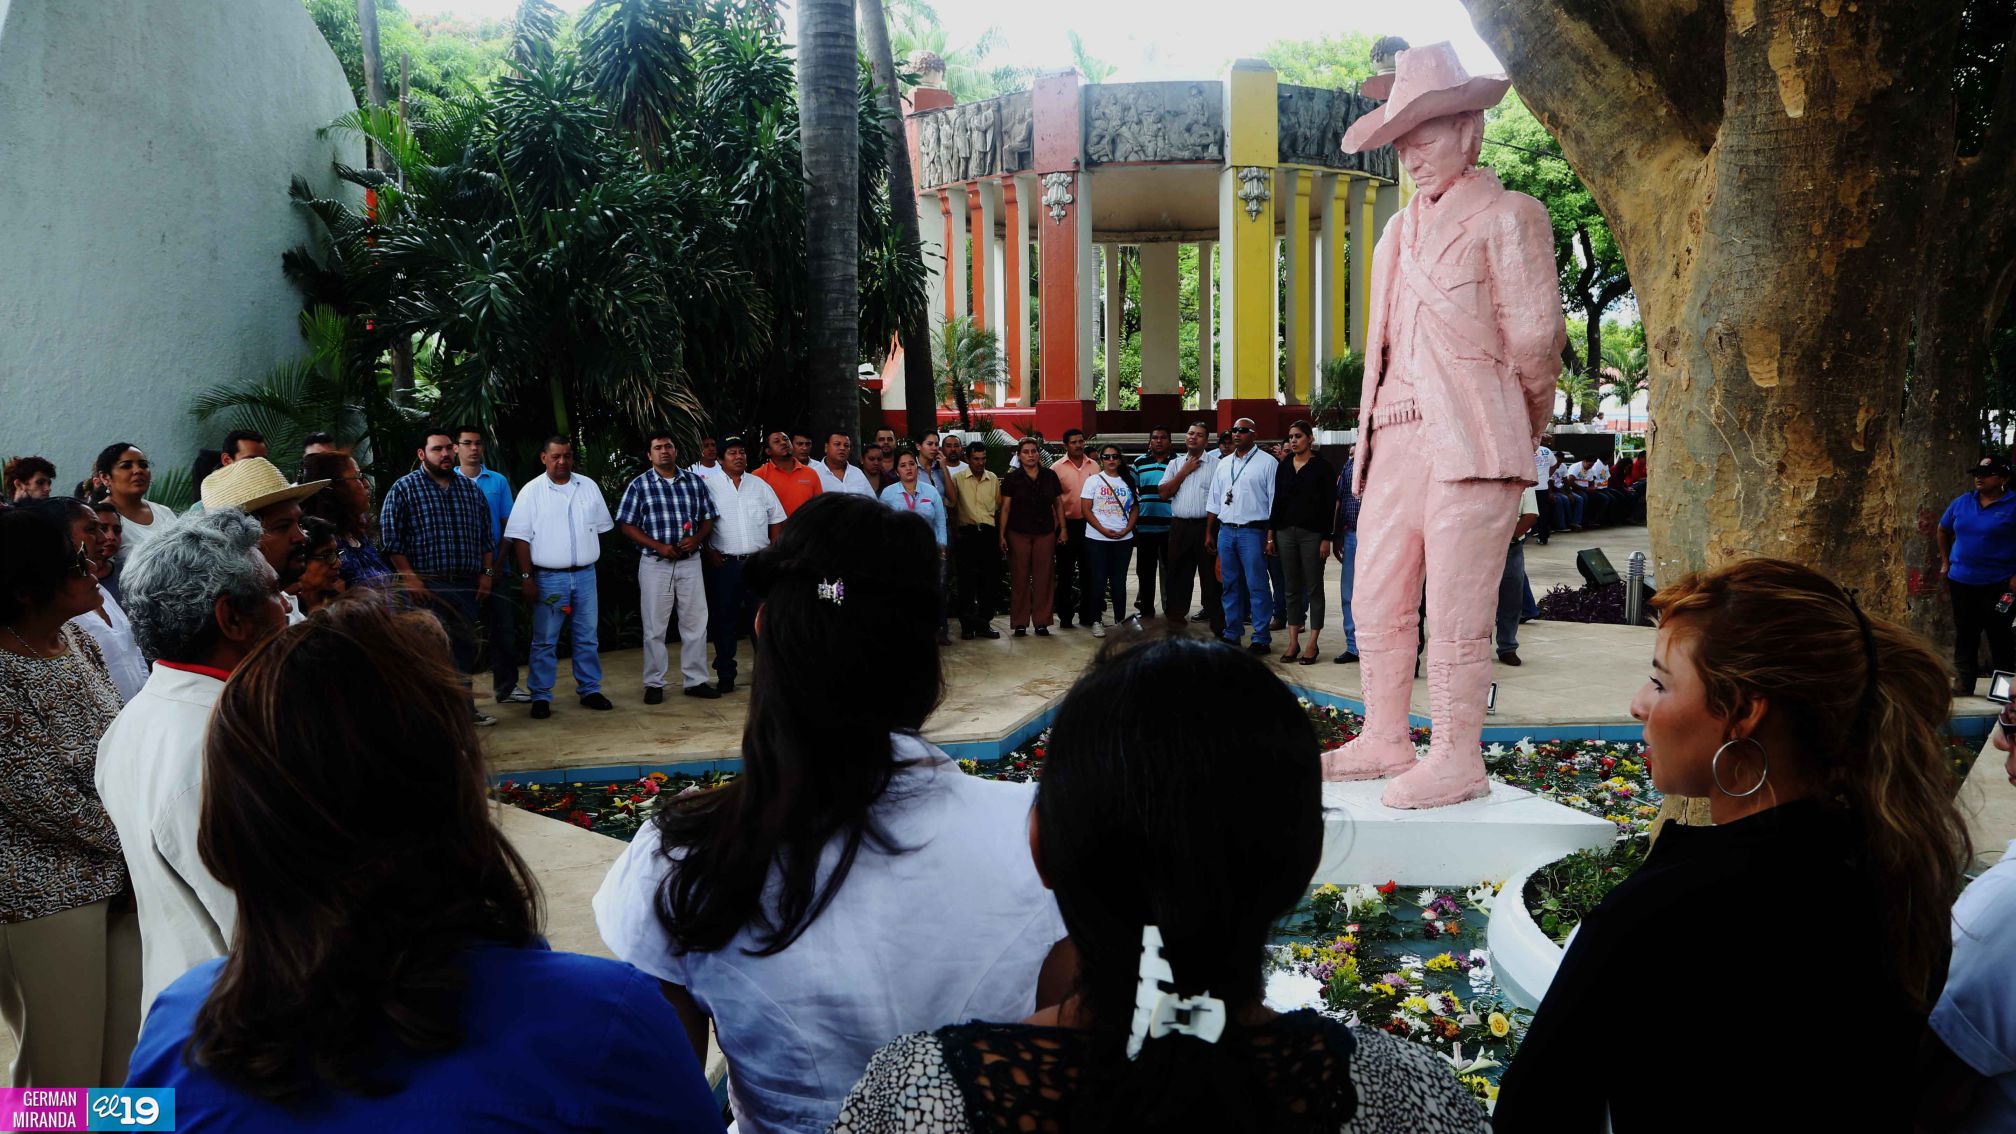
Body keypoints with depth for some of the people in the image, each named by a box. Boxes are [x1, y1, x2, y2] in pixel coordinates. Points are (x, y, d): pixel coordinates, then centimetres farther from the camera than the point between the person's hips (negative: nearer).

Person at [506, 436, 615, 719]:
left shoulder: (589, 487, 7)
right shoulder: (532, 491, -3)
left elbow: (600, 527, 16)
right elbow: (520, 538, -5)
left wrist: (590, 555, 9)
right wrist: (527, 577, -10)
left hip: (585, 575, 3)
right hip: (549, 577, -3)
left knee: (587, 637, 10)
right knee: (545, 640, 1)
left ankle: (590, 690, 20)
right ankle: (541, 696, 9)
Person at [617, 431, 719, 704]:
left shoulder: (695, 482, 7)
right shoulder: (639, 485, 0)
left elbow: (708, 518, 10)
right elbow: (627, 525, -2)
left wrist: (696, 539, -10)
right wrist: (658, 546, -13)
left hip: (690, 561, 2)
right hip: (655, 563, -2)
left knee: (696, 623, 5)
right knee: (654, 626, 4)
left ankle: (695, 680, 15)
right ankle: (654, 684, 13)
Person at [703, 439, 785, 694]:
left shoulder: (760, 485, 10)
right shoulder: (710, 487, 1)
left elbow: (776, 519, 13)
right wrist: (709, 552, -7)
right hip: (725, 564, -2)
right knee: (724, 620, 4)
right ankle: (725, 676, 12)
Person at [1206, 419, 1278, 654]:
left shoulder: (1266, 462, -2)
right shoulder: (1223, 464, 16)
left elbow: (1274, 502, -6)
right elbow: (1213, 501, 20)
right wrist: (1209, 533, 15)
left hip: (1252, 531, -6)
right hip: (1225, 530, 6)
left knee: (1256, 586, -5)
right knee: (1230, 586, 11)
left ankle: (1261, 638, 0)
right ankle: (1232, 634, 19)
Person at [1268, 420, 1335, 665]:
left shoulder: (1322, 467, -3)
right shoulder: (1283, 466, 10)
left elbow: (1330, 504, -5)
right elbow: (1277, 502, 12)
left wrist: (1326, 538, -11)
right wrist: (1271, 535, 8)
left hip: (1312, 533, -4)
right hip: (1286, 532, 4)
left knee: (1313, 588, 1)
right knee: (1291, 589, 6)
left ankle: (1312, 644, 5)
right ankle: (1293, 643, 11)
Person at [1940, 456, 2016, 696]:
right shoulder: (1961, 502, 6)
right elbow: (1943, 530, 21)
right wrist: (1945, 562, 16)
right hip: (1961, 582, 4)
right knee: (1965, 634, 10)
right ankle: (1963, 685, 19)